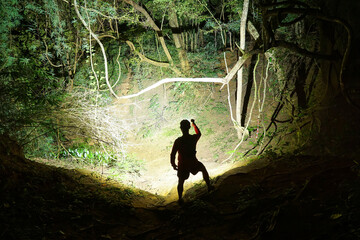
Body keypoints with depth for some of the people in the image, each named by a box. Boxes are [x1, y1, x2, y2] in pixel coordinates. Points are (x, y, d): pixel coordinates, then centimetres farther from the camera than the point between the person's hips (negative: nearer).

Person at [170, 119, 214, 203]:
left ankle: (180, 199, 30)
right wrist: (193, 123, 24)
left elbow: (172, 154, -17)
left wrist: (173, 164, 1)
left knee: (181, 181, 19)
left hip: (182, 165, -1)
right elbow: (199, 133, 10)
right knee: (203, 169, 31)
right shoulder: (194, 138, -16)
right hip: (193, 163, 1)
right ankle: (209, 186, 41)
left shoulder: (178, 141, -23)